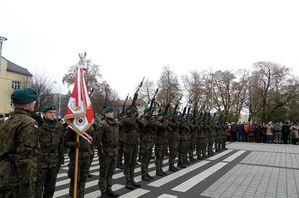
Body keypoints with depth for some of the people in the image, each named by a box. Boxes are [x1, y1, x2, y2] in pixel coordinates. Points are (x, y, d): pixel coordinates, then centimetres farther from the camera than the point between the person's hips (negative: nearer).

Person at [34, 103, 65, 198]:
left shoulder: (59, 126, 5)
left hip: (54, 161, 5)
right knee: (38, 187, 3)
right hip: (40, 161, -4)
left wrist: (61, 158, 8)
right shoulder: (38, 125, -10)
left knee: (51, 187, 17)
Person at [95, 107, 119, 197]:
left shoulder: (115, 124, 12)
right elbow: (97, 139, -16)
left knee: (111, 172, 16)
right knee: (104, 173, 5)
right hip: (106, 152, -7)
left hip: (114, 152, 7)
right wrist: (101, 150, -18)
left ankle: (108, 189, 29)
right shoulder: (102, 124, -12)